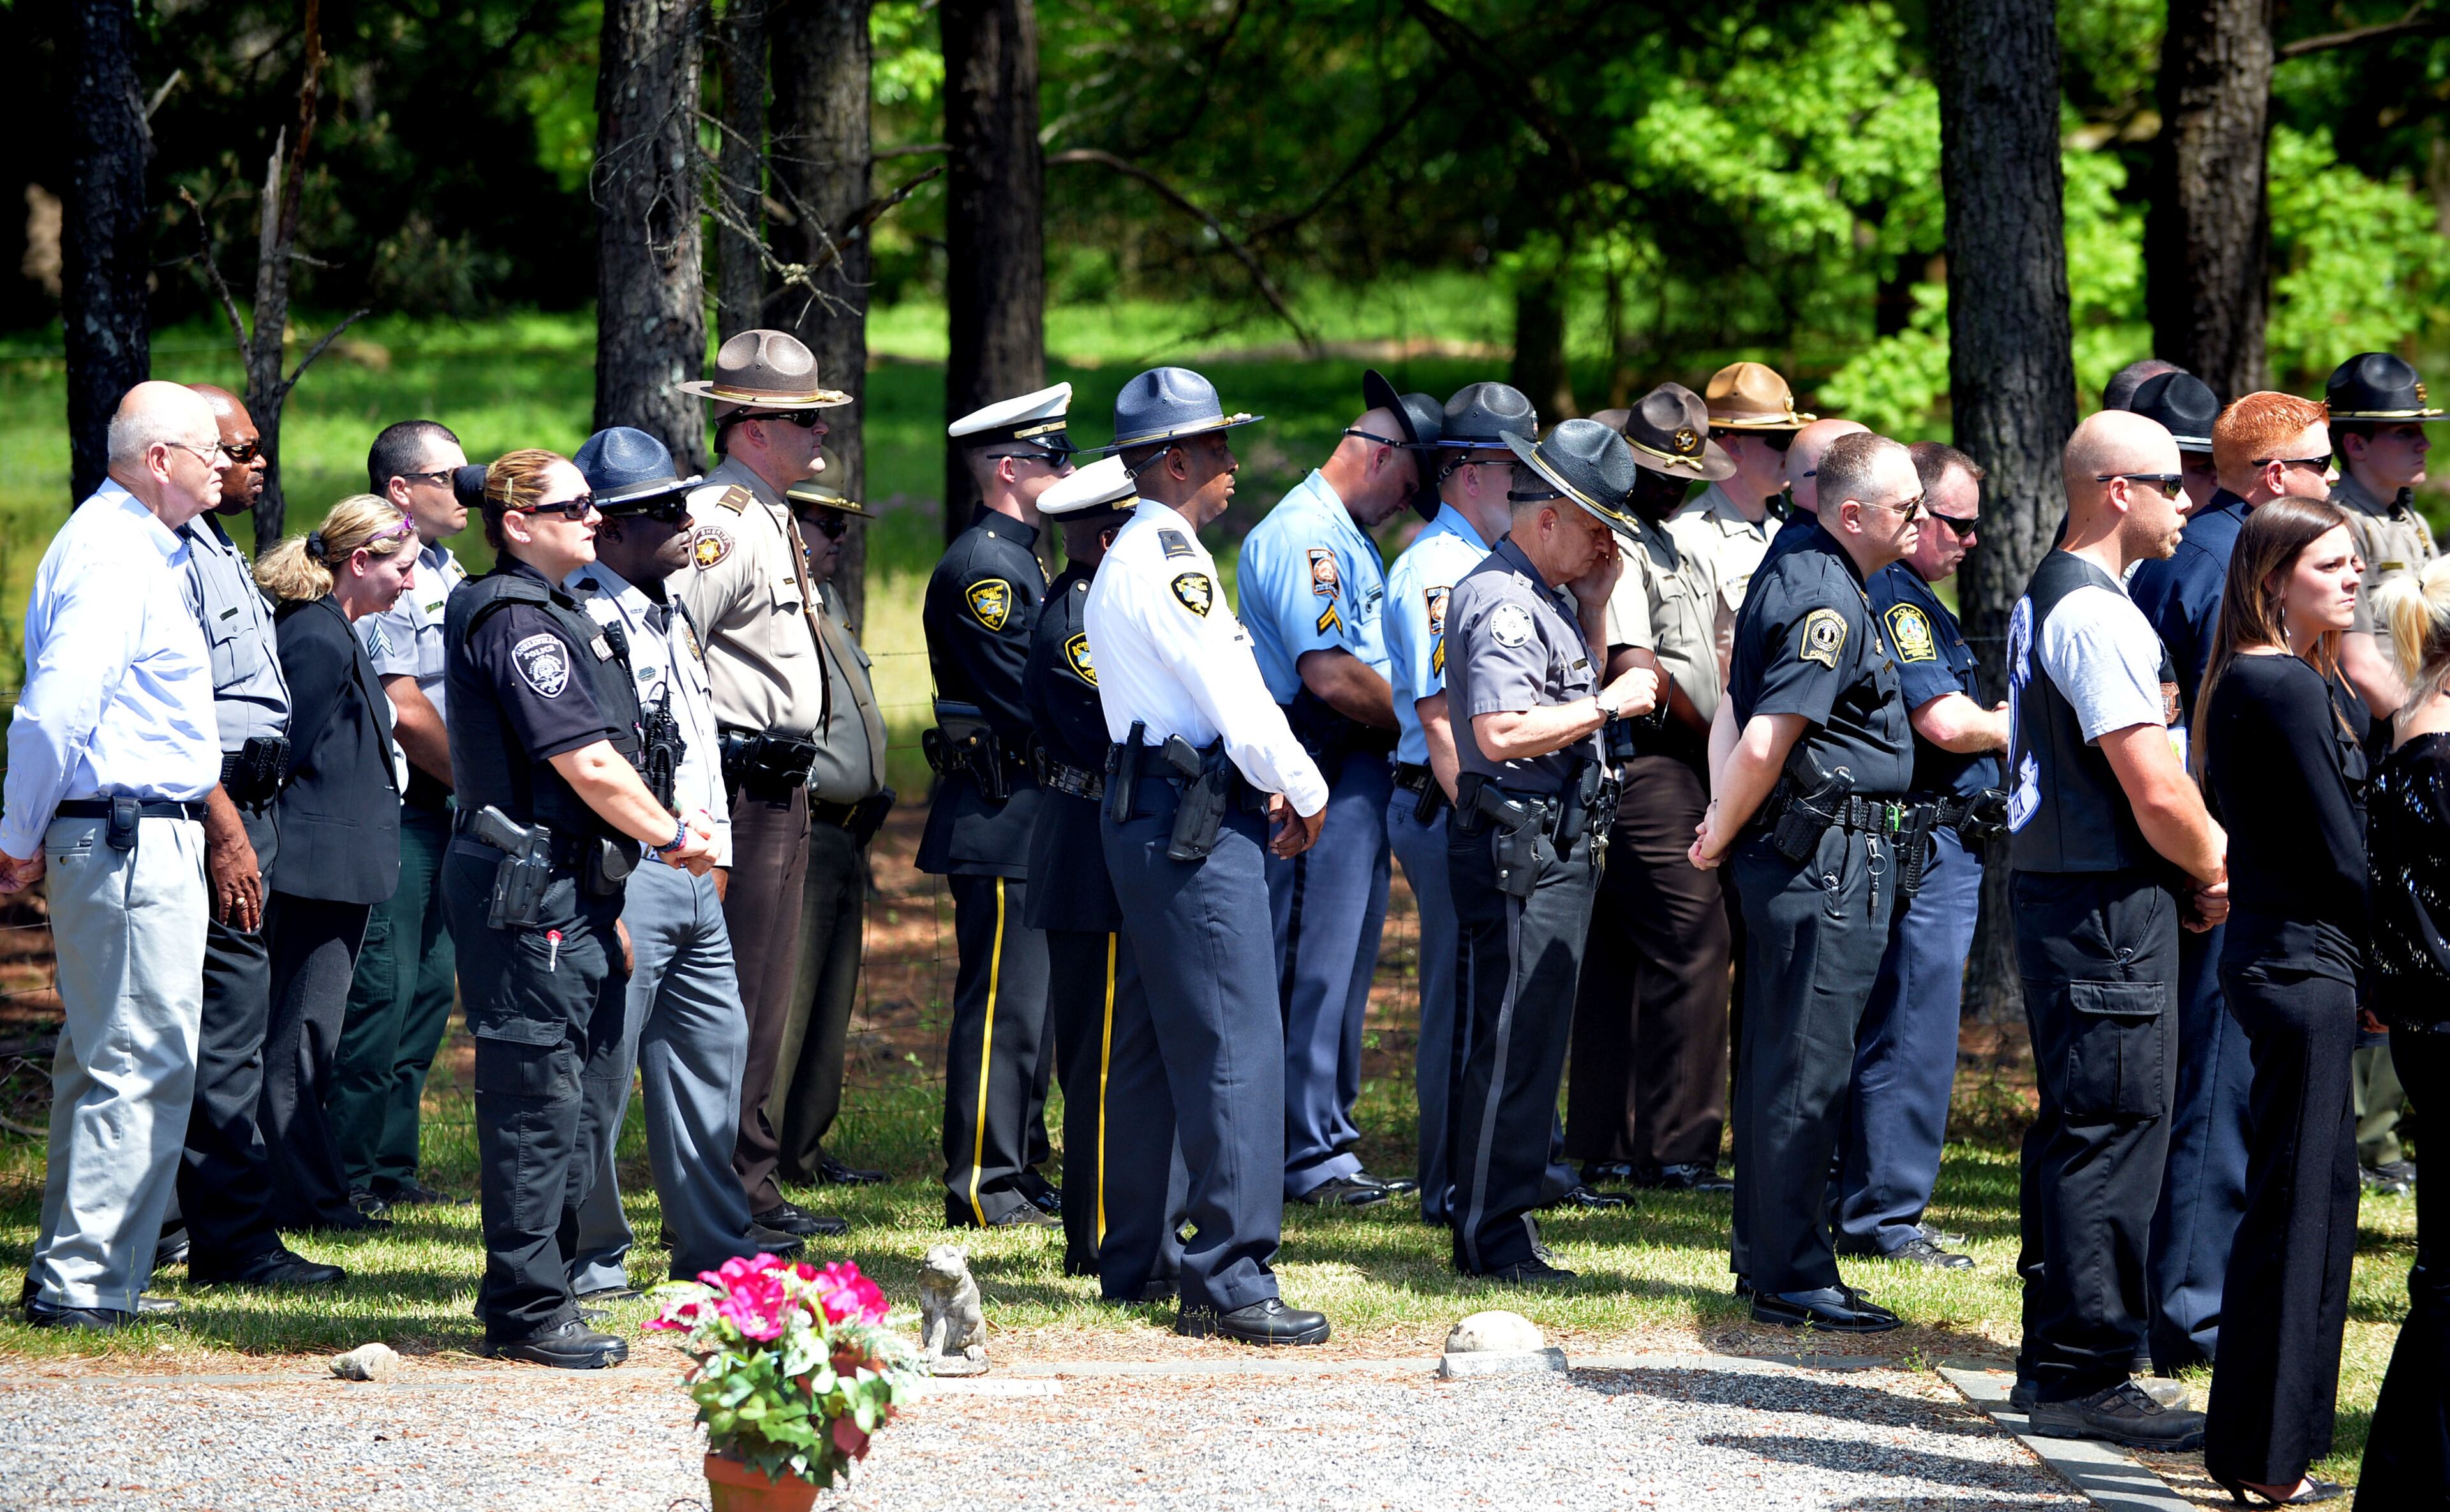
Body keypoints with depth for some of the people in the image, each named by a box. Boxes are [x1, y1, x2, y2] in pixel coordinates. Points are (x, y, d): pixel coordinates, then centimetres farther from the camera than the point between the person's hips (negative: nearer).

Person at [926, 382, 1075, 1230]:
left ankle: (1019, 1171, 20)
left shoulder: (1017, 559, 18)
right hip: (999, 818, -10)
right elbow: (1023, 704, -19)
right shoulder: (980, 567, -15)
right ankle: (982, 1189, -5)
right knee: (1003, 1006, -8)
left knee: (1029, 1003, 14)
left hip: (1035, 822, 10)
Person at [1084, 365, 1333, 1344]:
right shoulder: (1168, 558, -14)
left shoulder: (1131, 557, 20)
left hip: (1152, 818, 11)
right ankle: (1231, 1281, -15)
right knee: (1238, 1048, -12)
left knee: (1170, 1044, 15)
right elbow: (1232, 695, -16)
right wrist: (1305, 792, -2)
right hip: (1194, 823, -11)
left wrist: (1268, 787, 10)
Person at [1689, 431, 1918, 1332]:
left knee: (1781, 1061, 15)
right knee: (1806, 1068, -6)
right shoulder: (1831, 602, -18)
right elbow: (1764, 743, -23)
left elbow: (1735, 709, 22)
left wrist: (1721, 824, 13)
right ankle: (1791, 1280, -3)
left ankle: (1767, 1258, 23)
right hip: (1826, 859, -10)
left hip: (1792, 853, 10)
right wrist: (1721, 839, -8)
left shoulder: (1794, 578, 16)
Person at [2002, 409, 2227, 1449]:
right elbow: (2156, 791, -21)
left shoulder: (2045, 599, 17)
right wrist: (2216, 870, -3)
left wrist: (2199, 859, 13)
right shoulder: (2098, 615, -17)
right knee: (2113, 1127, -8)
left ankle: (2056, 1357, 22)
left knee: (2077, 1123, 16)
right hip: (2109, 902, -11)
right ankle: (2087, 1375, -6)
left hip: (2059, 886, 11)